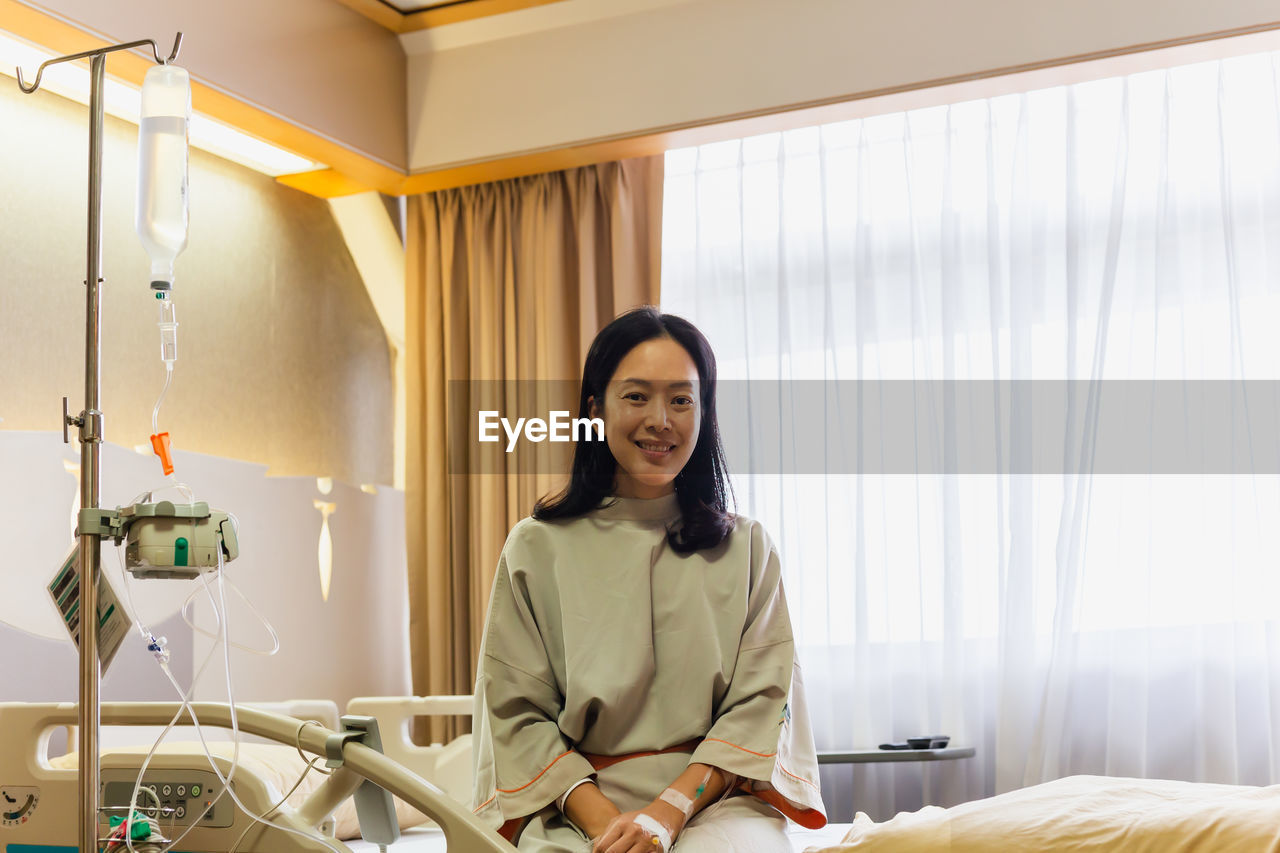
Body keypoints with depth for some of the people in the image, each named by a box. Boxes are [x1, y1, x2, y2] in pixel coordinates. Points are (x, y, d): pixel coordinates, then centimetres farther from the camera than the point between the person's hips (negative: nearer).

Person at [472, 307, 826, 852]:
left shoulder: (747, 550, 11)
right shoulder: (536, 549, 8)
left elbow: (760, 703, 2)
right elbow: (517, 712, 3)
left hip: (715, 800, 0)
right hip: (577, 806, 0)